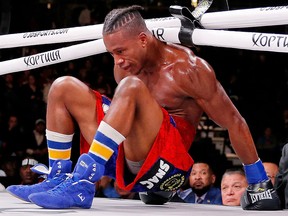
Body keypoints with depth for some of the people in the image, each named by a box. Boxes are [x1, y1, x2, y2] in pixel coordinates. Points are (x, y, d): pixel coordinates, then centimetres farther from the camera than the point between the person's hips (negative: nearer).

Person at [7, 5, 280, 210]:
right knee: (64, 88, 2)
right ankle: (58, 179, -12)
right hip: (127, 158, 8)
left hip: (168, 162, -7)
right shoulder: (125, 66, 8)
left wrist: (260, 183, -7)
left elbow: (234, 122, -8)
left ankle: (81, 186, -38)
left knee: (130, 87, -31)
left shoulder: (188, 68, -12)